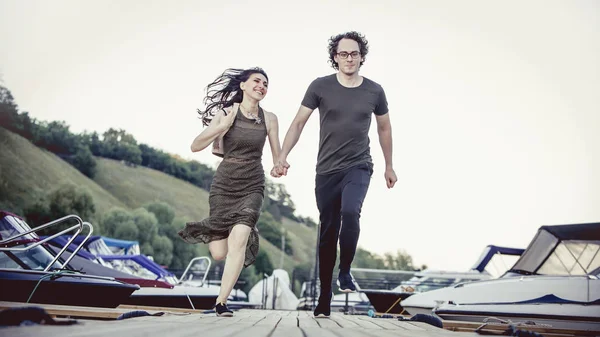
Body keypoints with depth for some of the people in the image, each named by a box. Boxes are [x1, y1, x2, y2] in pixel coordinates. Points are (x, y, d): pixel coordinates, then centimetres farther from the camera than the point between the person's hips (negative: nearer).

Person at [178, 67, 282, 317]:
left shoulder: (269, 118, 1)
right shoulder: (226, 113, -4)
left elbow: (276, 154, 12)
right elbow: (196, 146, -6)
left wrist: (277, 168, -9)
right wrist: (222, 127, -18)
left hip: (252, 187, 0)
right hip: (223, 185, 0)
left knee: (238, 238, -21)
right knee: (219, 253, -2)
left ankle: (221, 302, -12)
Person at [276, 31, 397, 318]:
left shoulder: (374, 91, 2)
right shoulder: (320, 87, -2)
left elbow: (384, 128, 15)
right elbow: (298, 123, -1)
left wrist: (389, 166, 19)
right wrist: (283, 156, -13)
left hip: (358, 167, 0)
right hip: (326, 170, 1)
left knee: (350, 211, -29)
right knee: (327, 231, 5)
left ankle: (345, 272, -6)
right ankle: (324, 299, 17)